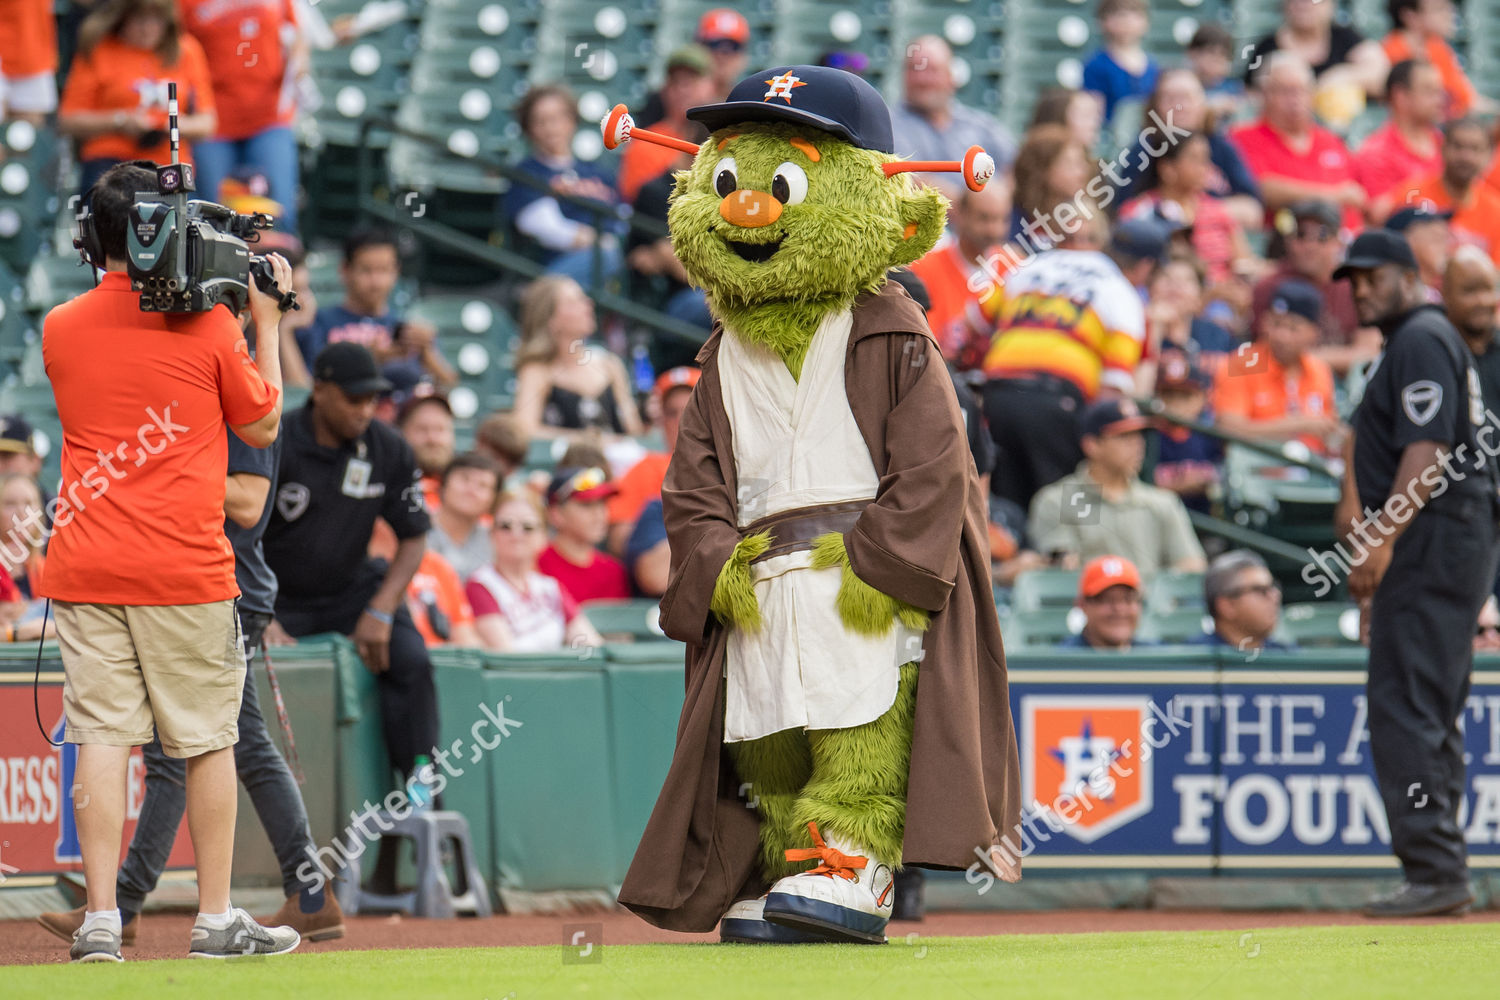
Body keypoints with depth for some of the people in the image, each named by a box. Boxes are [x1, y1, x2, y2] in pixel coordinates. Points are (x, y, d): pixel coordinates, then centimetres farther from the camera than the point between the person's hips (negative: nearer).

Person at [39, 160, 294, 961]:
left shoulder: (59, 330, 4)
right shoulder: (206, 324, -5)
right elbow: (262, 425, 6)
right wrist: (266, 321, 13)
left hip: (84, 562, 3)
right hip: (184, 567, -3)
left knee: (100, 737, 1)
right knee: (209, 741, 6)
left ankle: (100, 921, -5)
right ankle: (215, 919, 8)